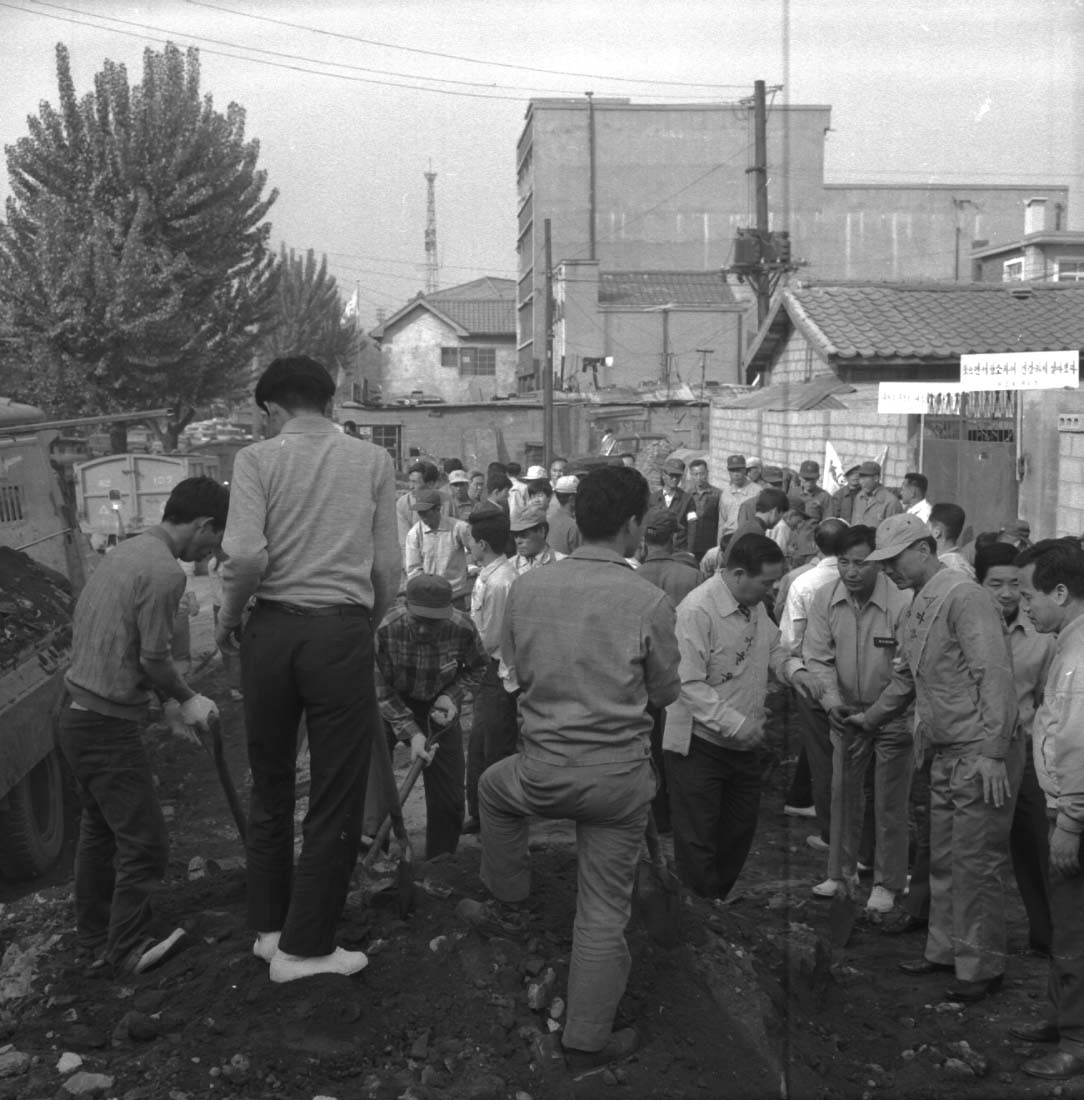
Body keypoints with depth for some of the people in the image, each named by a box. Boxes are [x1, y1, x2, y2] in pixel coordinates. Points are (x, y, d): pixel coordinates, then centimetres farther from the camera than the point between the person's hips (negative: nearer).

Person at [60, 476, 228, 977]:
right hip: (109, 726, -10)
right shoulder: (165, 572, -19)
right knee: (144, 840, 2)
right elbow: (154, 659, -19)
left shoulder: (123, 552, 10)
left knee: (99, 828, 21)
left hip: (77, 714, 10)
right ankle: (129, 948, 13)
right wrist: (187, 699, 1)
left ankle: (94, 934, 34)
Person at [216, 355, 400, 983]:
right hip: (342, 630, -1)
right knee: (338, 794, 8)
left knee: (270, 785, 18)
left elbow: (246, 556, -13)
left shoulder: (258, 459, 1)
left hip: (272, 628, 2)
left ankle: (269, 929, 29)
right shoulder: (373, 461, 5)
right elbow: (389, 567, 1)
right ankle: (304, 947, 15)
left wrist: (229, 618, 4)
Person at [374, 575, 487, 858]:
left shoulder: (462, 629, -24)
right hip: (392, 707, -2)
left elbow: (478, 667, -1)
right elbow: (381, 690, -20)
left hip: (438, 708, 2)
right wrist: (410, 733, -28)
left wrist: (453, 697, -17)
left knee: (449, 798, 2)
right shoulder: (385, 629, -31)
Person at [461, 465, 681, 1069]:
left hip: (545, 768, 1)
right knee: (605, 911, 12)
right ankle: (589, 1038, 24)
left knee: (495, 787, 35)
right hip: (622, 775, -1)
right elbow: (665, 692, 0)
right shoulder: (650, 601, -13)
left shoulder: (527, 587, -6)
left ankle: (509, 908, 45)